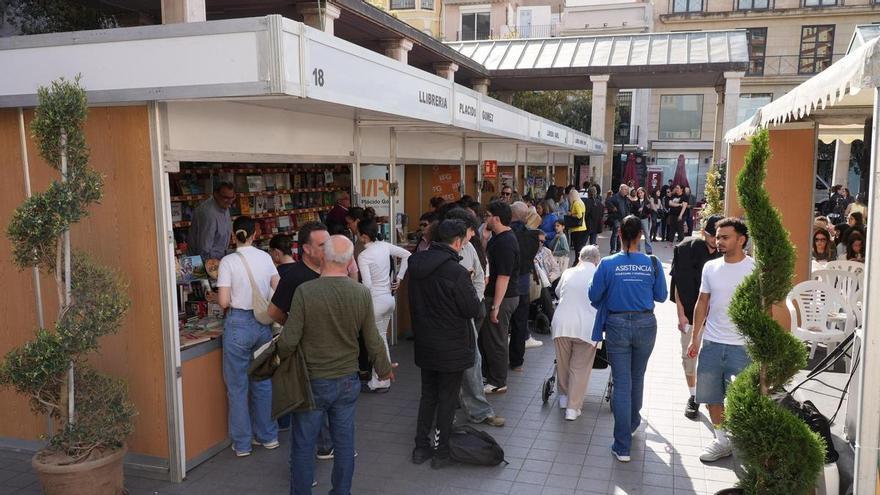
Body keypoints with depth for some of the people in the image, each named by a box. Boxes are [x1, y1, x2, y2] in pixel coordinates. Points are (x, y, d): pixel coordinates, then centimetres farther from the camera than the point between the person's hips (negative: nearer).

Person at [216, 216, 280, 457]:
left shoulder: (228, 261, -10)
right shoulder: (265, 257, 2)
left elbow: (224, 302, -13)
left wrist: (236, 299, 9)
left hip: (238, 324, -4)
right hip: (263, 323, 4)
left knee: (237, 387, 9)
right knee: (263, 382, 17)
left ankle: (242, 444, 18)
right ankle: (268, 435, 27)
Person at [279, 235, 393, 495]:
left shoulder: (305, 291, -18)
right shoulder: (362, 293, -8)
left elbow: (289, 340, -16)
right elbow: (373, 341, -1)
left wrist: (278, 358, 6)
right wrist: (384, 370, 16)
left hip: (312, 382, -3)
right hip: (347, 381, 3)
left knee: (303, 445, 12)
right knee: (344, 442, 16)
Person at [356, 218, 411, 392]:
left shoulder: (363, 256, -17)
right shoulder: (385, 246, 1)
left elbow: (367, 285, -23)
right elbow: (407, 255, 9)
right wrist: (399, 277, 12)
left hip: (376, 301, -7)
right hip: (389, 298, 7)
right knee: (382, 339, 18)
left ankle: (380, 382, 15)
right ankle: (384, 378, 26)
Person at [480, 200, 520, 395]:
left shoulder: (505, 243, -23)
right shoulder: (498, 238, 10)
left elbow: (503, 277, -26)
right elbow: (486, 257, 21)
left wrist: (496, 306, -25)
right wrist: (484, 236, 9)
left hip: (501, 298, -11)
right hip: (494, 296, 11)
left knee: (495, 341, 2)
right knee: (484, 337, 21)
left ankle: (498, 383, 16)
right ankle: (488, 375, 35)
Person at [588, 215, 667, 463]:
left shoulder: (608, 264, -11)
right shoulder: (653, 264, -7)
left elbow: (594, 296, -3)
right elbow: (661, 296, 4)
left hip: (617, 324, -2)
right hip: (645, 324, 2)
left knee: (621, 383, 2)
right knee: (637, 378, 22)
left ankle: (622, 447, 2)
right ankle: (632, 423, 44)